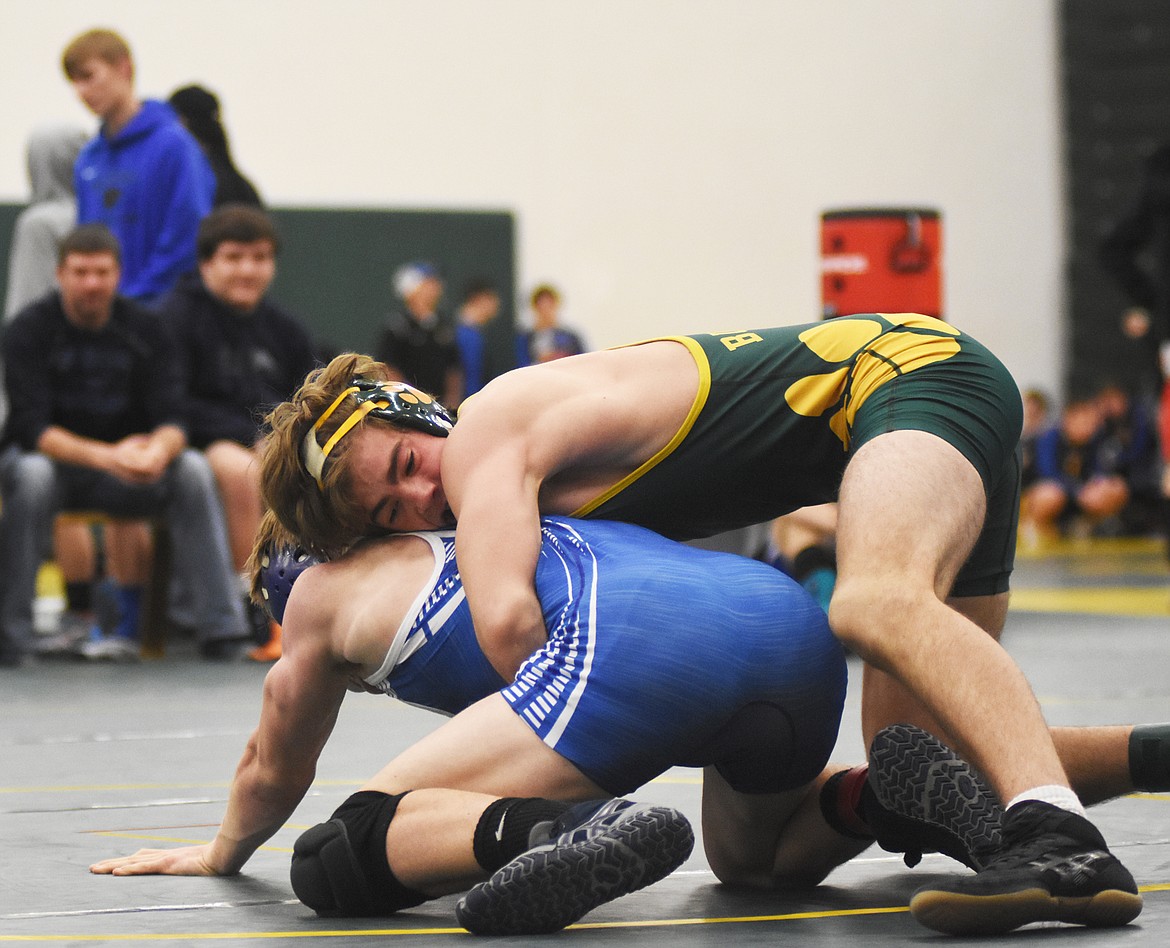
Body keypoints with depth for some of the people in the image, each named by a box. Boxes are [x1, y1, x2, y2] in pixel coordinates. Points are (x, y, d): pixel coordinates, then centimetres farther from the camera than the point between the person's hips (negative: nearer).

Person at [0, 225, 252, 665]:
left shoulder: (144, 329, -1)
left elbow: (172, 419, -9)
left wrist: (159, 450, -35)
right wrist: (104, 456, -37)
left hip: (125, 466, 3)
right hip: (52, 457, -3)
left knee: (193, 469, -24)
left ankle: (222, 625, -27)